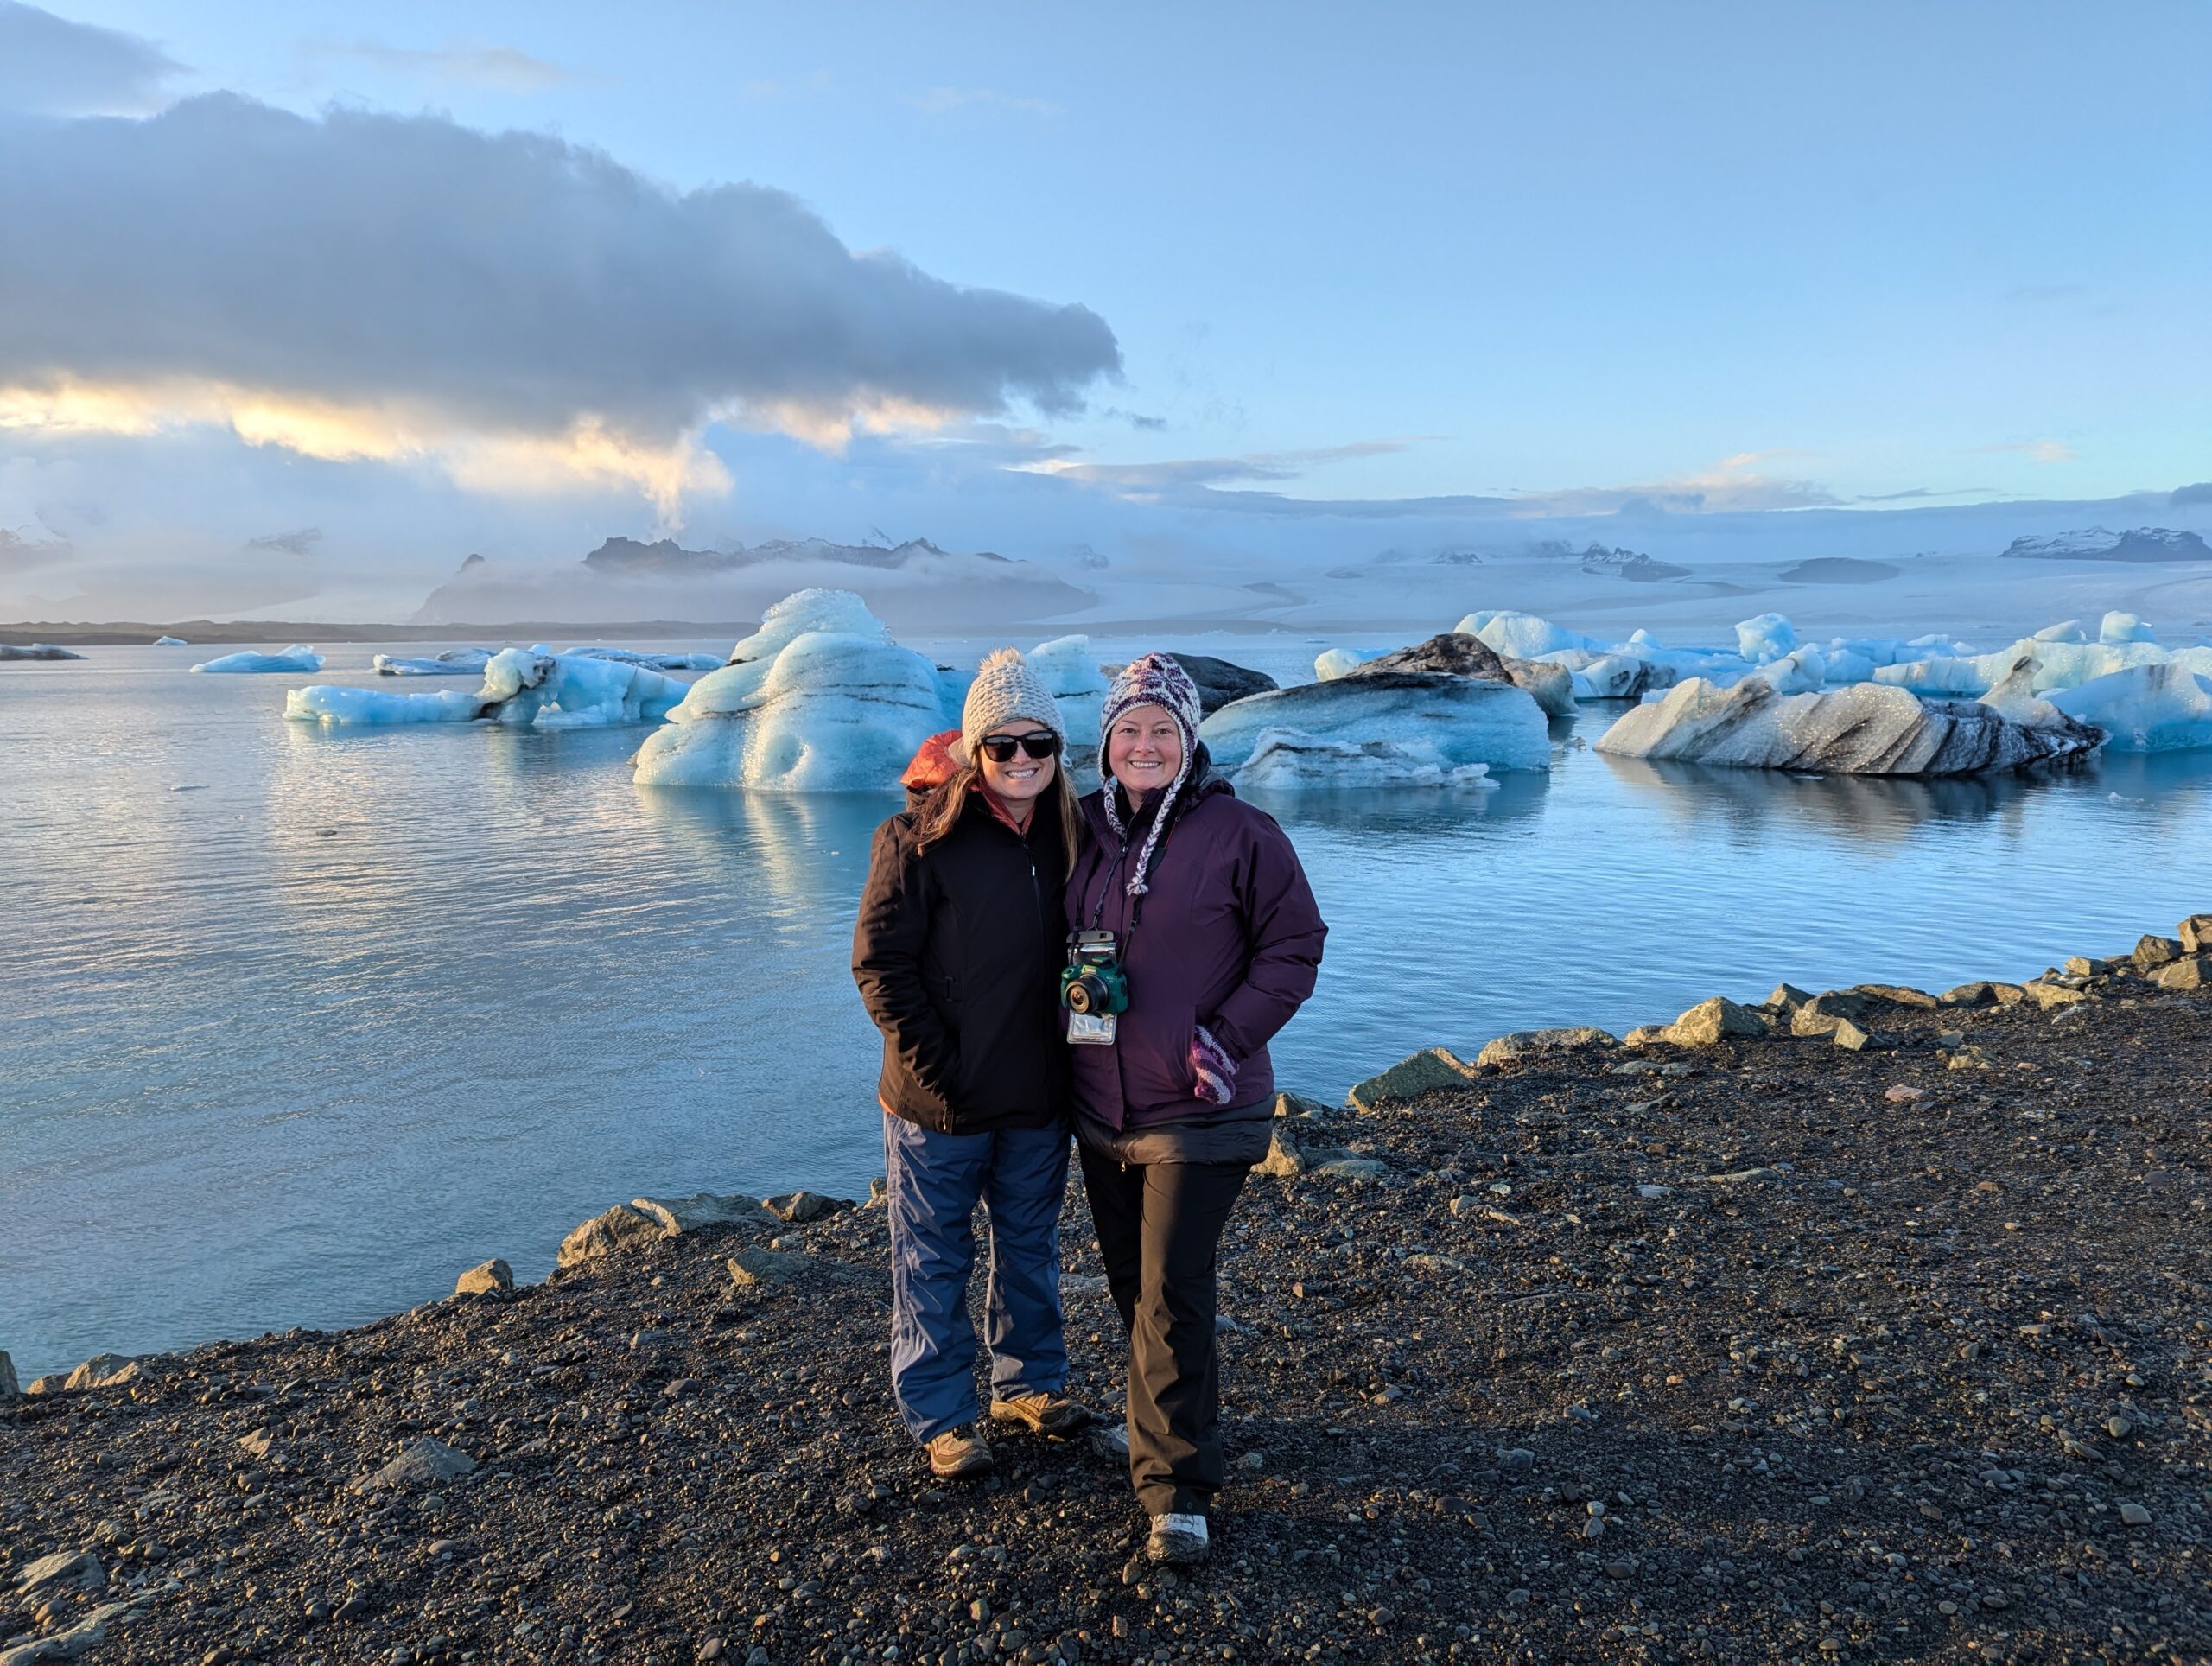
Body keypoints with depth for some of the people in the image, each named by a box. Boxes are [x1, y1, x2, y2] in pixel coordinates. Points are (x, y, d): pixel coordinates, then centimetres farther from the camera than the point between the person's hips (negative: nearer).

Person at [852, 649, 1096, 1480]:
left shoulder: (1069, 835, 2)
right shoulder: (921, 838, -13)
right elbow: (878, 964, -12)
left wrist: (1073, 1050, 3)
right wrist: (936, 1067, -15)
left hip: (1040, 1098, 5)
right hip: (941, 1102, -4)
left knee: (1031, 1246, 20)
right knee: (935, 1261, 9)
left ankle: (1029, 1381, 39)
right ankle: (942, 1416, 26)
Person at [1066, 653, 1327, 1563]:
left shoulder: (1239, 832, -10)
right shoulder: (1088, 832, 6)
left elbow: (1295, 947, -8)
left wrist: (1229, 1036, -16)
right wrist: (1064, 1008, 4)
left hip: (1195, 1113, -6)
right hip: (1099, 1111, 6)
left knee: (1170, 1295, -5)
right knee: (1133, 1286, 18)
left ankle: (1176, 1489, 7)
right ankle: (1169, 1420, 40)